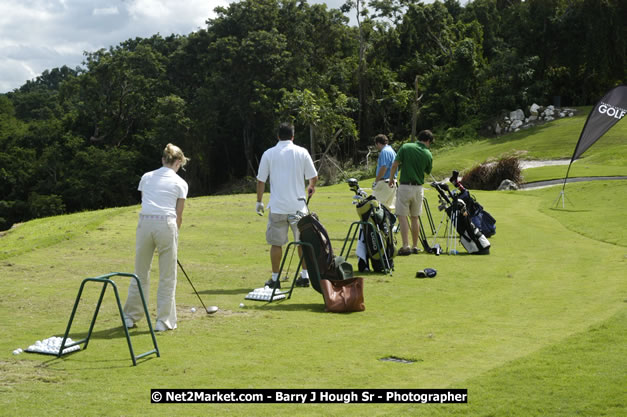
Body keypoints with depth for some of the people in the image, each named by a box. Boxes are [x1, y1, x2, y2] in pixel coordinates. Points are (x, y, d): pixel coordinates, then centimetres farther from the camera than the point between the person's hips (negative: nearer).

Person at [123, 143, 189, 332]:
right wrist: (174, 233, 19)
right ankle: (164, 320, 10)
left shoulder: (147, 177, 16)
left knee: (140, 273, 15)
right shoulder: (180, 183, 7)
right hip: (166, 224, -3)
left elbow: (145, 202, 17)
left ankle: (130, 316, 23)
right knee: (167, 277, 7)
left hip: (144, 223, 3)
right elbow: (179, 215, 6)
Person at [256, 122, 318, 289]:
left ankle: (275, 278, 11)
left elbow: (261, 180, 2)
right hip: (298, 205, 1)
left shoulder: (269, 153, 1)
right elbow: (314, 177, 3)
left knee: (276, 243, 7)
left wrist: (259, 201, 12)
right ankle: (305, 275, 14)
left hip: (277, 206, 0)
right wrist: (311, 187, 25)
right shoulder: (302, 152, 1)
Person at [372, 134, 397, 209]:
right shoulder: (391, 150, 19)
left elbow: (384, 168, -20)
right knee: (389, 206, 11)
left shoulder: (384, 151, -12)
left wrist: (376, 181, -15)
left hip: (385, 182, -10)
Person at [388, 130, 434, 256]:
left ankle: (406, 246, -11)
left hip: (405, 186, -3)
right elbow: (427, 172, 12)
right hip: (418, 188, 3)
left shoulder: (406, 147, -5)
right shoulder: (428, 155, 0)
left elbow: (395, 165, -8)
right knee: (415, 218, 14)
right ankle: (415, 246, 17)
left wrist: (391, 179, 5)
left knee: (402, 217, -2)